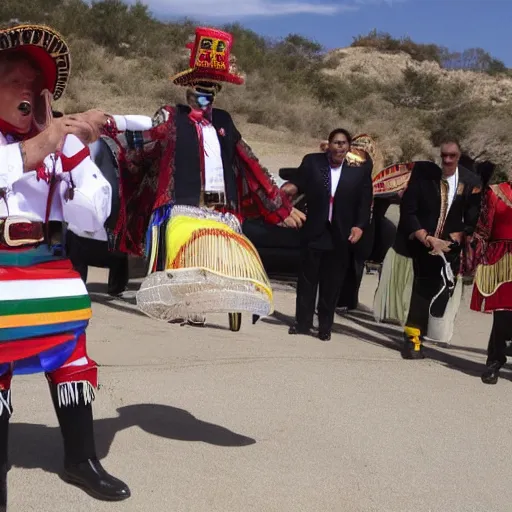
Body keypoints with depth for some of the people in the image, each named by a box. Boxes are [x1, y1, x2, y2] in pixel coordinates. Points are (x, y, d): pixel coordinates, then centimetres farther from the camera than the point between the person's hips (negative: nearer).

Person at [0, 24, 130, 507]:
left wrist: (76, 149, -11)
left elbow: (92, 216, -3)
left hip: (49, 271, 3)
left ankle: (80, 459, 27)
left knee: (72, 361, 8)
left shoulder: (60, 140, 4)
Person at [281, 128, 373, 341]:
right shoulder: (312, 162, -1)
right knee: (307, 278, 9)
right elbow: (299, 183, -5)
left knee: (332, 282, 10)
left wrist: (360, 226, -12)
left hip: (341, 235, 0)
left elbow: (365, 201, -2)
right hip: (314, 231, 0)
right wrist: (291, 187, -28)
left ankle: (325, 326, 23)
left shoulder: (360, 169, -2)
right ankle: (303, 322, 22)